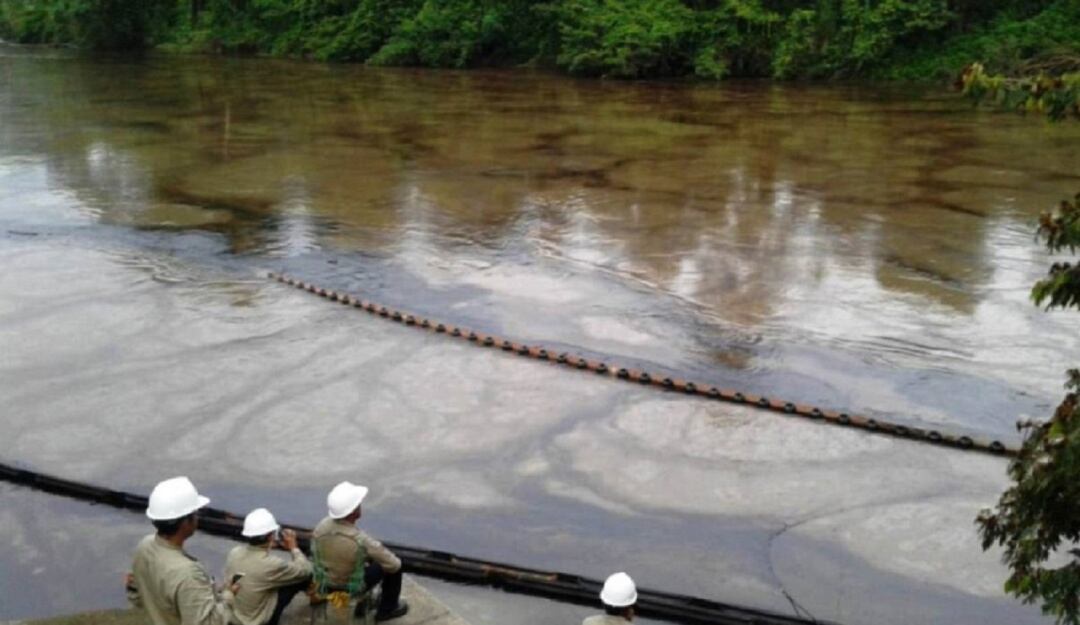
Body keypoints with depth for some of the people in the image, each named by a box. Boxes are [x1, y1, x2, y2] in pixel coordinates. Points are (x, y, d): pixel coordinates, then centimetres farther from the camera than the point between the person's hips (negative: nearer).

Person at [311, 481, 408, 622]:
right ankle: (387, 609, 30)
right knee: (395, 566, 13)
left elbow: (315, 551, 1)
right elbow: (393, 564, -25)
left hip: (327, 581, 6)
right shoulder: (362, 541, -36)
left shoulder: (322, 525, -20)